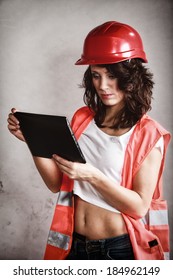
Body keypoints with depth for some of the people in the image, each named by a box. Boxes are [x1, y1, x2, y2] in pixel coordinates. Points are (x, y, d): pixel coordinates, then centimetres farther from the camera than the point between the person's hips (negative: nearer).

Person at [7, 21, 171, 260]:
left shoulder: (149, 134, -12)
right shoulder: (82, 118, -1)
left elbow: (140, 206, -15)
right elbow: (57, 183, -1)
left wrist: (92, 176, -27)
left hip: (119, 248, -3)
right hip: (74, 243, 4)